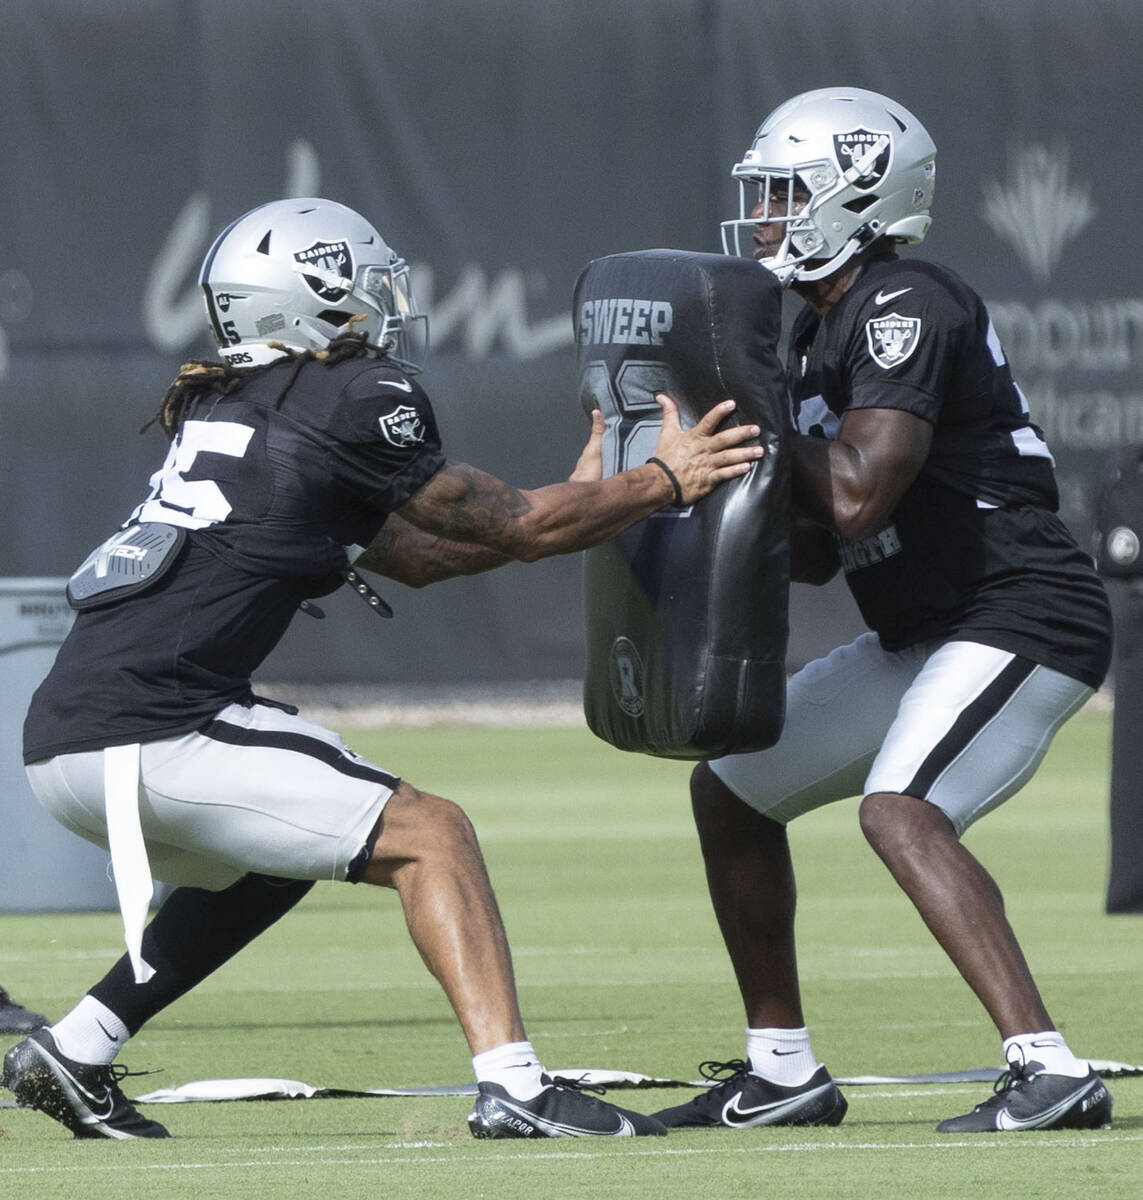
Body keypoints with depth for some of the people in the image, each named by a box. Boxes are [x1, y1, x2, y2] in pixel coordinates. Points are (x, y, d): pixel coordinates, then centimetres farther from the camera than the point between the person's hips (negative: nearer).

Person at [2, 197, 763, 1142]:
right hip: (149, 738, -9)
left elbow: (413, 554, 27)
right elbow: (512, 528, 5)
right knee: (427, 835, -3)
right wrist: (664, 483, 16)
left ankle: (76, 1051, 26)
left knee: (273, 860, 31)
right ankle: (511, 1082, -16)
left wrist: (578, 497, 27)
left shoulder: (222, 404, 22)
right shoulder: (356, 397, -3)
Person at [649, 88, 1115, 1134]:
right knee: (730, 790, 15)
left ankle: (1050, 1070, -35)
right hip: (920, 636, 11)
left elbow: (856, 499, -27)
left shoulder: (906, 309, -17)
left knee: (901, 811, -31)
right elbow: (817, 551, 17)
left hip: (1022, 617, -11)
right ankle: (782, 1072, 23)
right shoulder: (819, 333, 13)